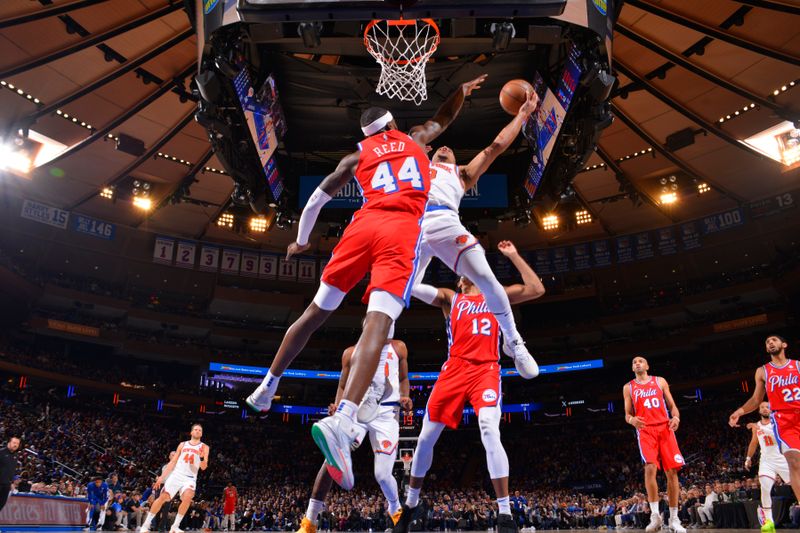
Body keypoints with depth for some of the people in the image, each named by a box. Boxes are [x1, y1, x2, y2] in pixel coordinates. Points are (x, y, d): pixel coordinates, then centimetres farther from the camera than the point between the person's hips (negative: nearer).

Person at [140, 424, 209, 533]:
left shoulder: (204, 447, 6)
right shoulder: (183, 444, 13)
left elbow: (203, 467, -2)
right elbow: (173, 462, 14)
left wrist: (202, 458, -24)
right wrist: (162, 476, 6)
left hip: (190, 478, -2)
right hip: (176, 475, 2)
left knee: (187, 498, -27)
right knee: (162, 498, -6)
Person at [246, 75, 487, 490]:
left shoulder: (356, 156, 26)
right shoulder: (416, 138, 27)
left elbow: (317, 199, 28)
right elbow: (444, 117, 49)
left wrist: (301, 241, 41)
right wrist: (463, 91, 64)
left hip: (364, 224, 2)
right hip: (403, 229, -2)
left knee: (317, 310, 16)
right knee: (378, 323, -18)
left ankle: (267, 386, 28)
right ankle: (341, 421, -37)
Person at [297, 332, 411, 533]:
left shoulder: (398, 348, 12)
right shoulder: (351, 353, 13)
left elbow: (403, 379, 19)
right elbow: (343, 387, 17)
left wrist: (405, 397, -1)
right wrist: (337, 408, -2)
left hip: (386, 412, -1)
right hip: (357, 409, 1)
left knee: (382, 474, -8)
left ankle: (396, 510, 27)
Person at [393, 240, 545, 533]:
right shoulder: (450, 298, 18)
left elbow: (537, 289, 8)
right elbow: (412, 285, 5)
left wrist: (514, 256, 10)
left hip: (486, 370, -2)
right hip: (455, 369, 2)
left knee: (490, 432, -25)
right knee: (426, 437, 2)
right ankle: (410, 504, 21)